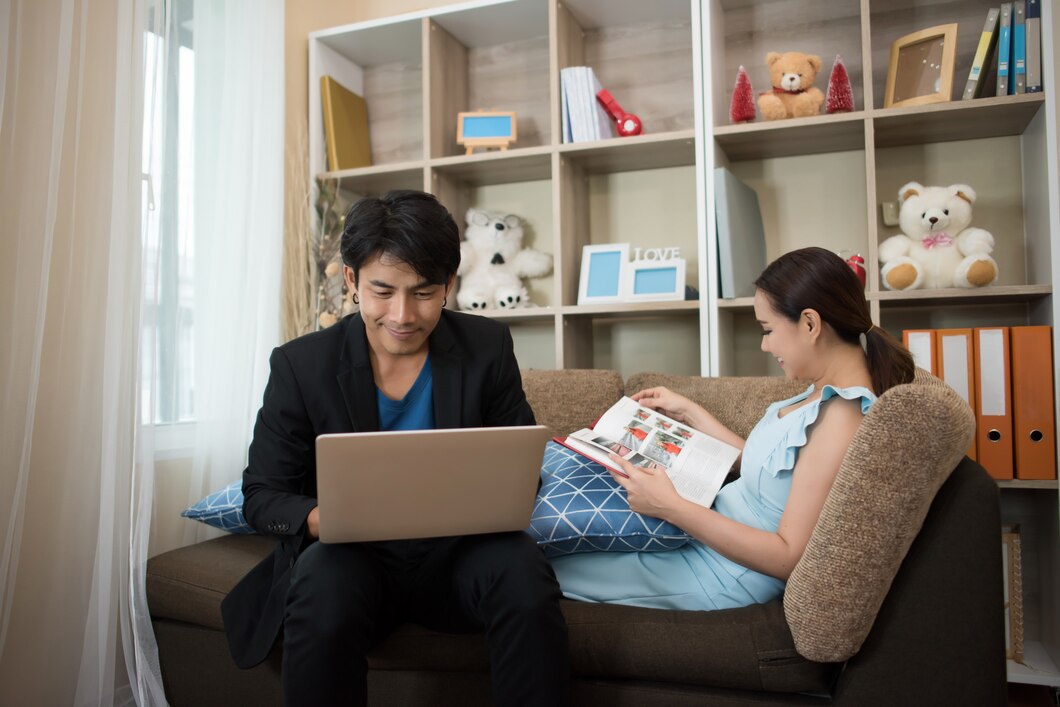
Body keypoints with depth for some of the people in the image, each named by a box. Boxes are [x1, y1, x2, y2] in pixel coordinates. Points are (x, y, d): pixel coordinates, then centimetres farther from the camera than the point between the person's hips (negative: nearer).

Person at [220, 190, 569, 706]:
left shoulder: (489, 347, -2)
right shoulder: (301, 365, -5)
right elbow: (262, 495, 0)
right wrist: (326, 518, -23)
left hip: (456, 551, 1)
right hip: (350, 554, 0)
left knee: (523, 572, -30)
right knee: (323, 587, -34)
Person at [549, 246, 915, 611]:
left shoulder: (843, 418, -27)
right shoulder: (827, 394, 2)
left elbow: (790, 557, -27)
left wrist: (670, 507, -29)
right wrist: (689, 412, 16)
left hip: (723, 577, -9)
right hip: (709, 530, 9)